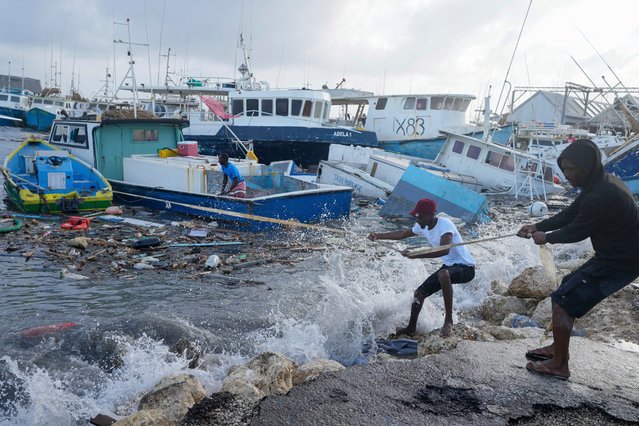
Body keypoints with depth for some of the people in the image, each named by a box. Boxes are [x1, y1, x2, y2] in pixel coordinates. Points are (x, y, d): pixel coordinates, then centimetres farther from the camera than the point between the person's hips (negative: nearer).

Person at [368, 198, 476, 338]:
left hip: (465, 267, -9)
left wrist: (415, 255, -45)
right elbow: (402, 234, 16)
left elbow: (444, 250, -41)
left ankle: (448, 320, -26)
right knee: (420, 292, 9)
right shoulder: (422, 227, 0)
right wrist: (378, 236, 7)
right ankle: (411, 328, 30)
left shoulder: (445, 224, -26)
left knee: (443, 274, -40)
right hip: (449, 266, 9)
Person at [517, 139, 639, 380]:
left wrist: (547, 238, 0)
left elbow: (577, 231, -17)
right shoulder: (602, 183, 5)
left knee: (563, 301, -6)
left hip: (619, 261, -10)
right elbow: (569, 214, 12)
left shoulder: (602, 196, -28)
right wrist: (538, 226, 5)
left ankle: (559, 365, 5)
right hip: (618, 254, 10)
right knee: (569, 287, 20)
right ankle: (557, 348, 29)